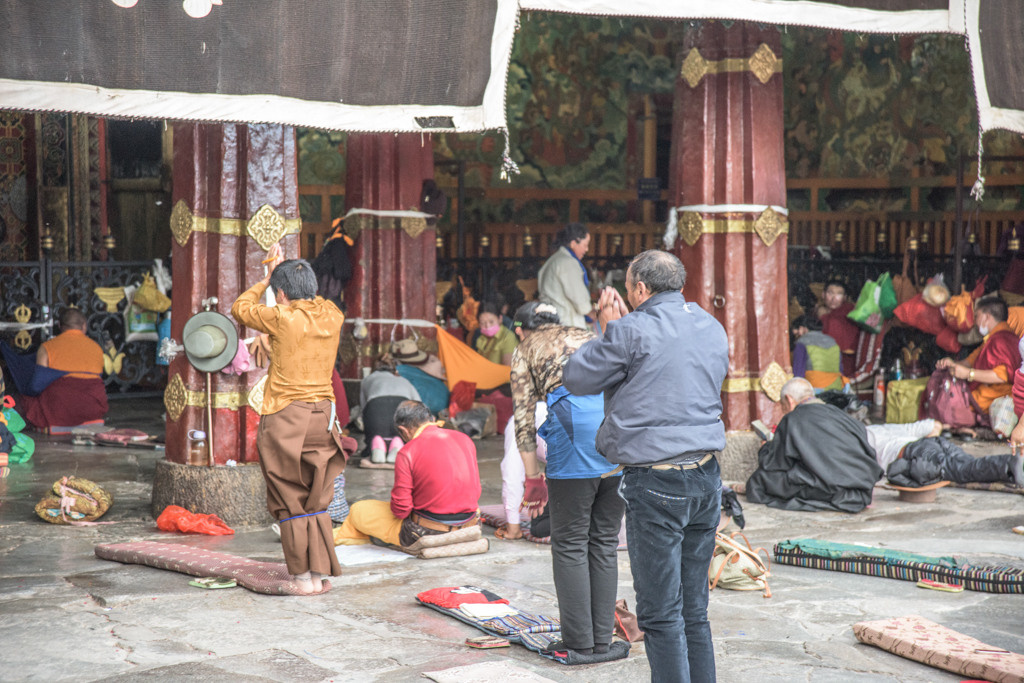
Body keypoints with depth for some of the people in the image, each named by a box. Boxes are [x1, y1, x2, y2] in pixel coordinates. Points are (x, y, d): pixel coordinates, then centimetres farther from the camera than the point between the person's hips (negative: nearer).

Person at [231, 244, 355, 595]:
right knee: (317, 504, 13)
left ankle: (303, 577, 6)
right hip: (322, 417, 5)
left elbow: (240, 308, 6)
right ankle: (320, 573, 13)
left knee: (291, 503, 4)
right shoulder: (332, 317, 2)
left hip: (285, 420, -5)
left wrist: (266, 279, 19)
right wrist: (288, 272, 33)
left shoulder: (282, 319, -12)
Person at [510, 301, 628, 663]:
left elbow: (524, 418, 9)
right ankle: (602, 641, 15)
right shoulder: (589, 338, 32)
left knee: (570, 544, 5)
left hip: (576, 425, -5)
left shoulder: (526, 350, 19)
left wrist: (533, 479, 13)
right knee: (604, 541, 12)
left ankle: (579, 643, 6)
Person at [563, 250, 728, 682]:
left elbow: (577, 378, 0)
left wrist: (607, 330, 12)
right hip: (706, 478, 7)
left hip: (655, 483, -7)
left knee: (661, 614, -2)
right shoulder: (712, 329, 13)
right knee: (694, 610, 15)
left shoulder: (633, 330, -10)